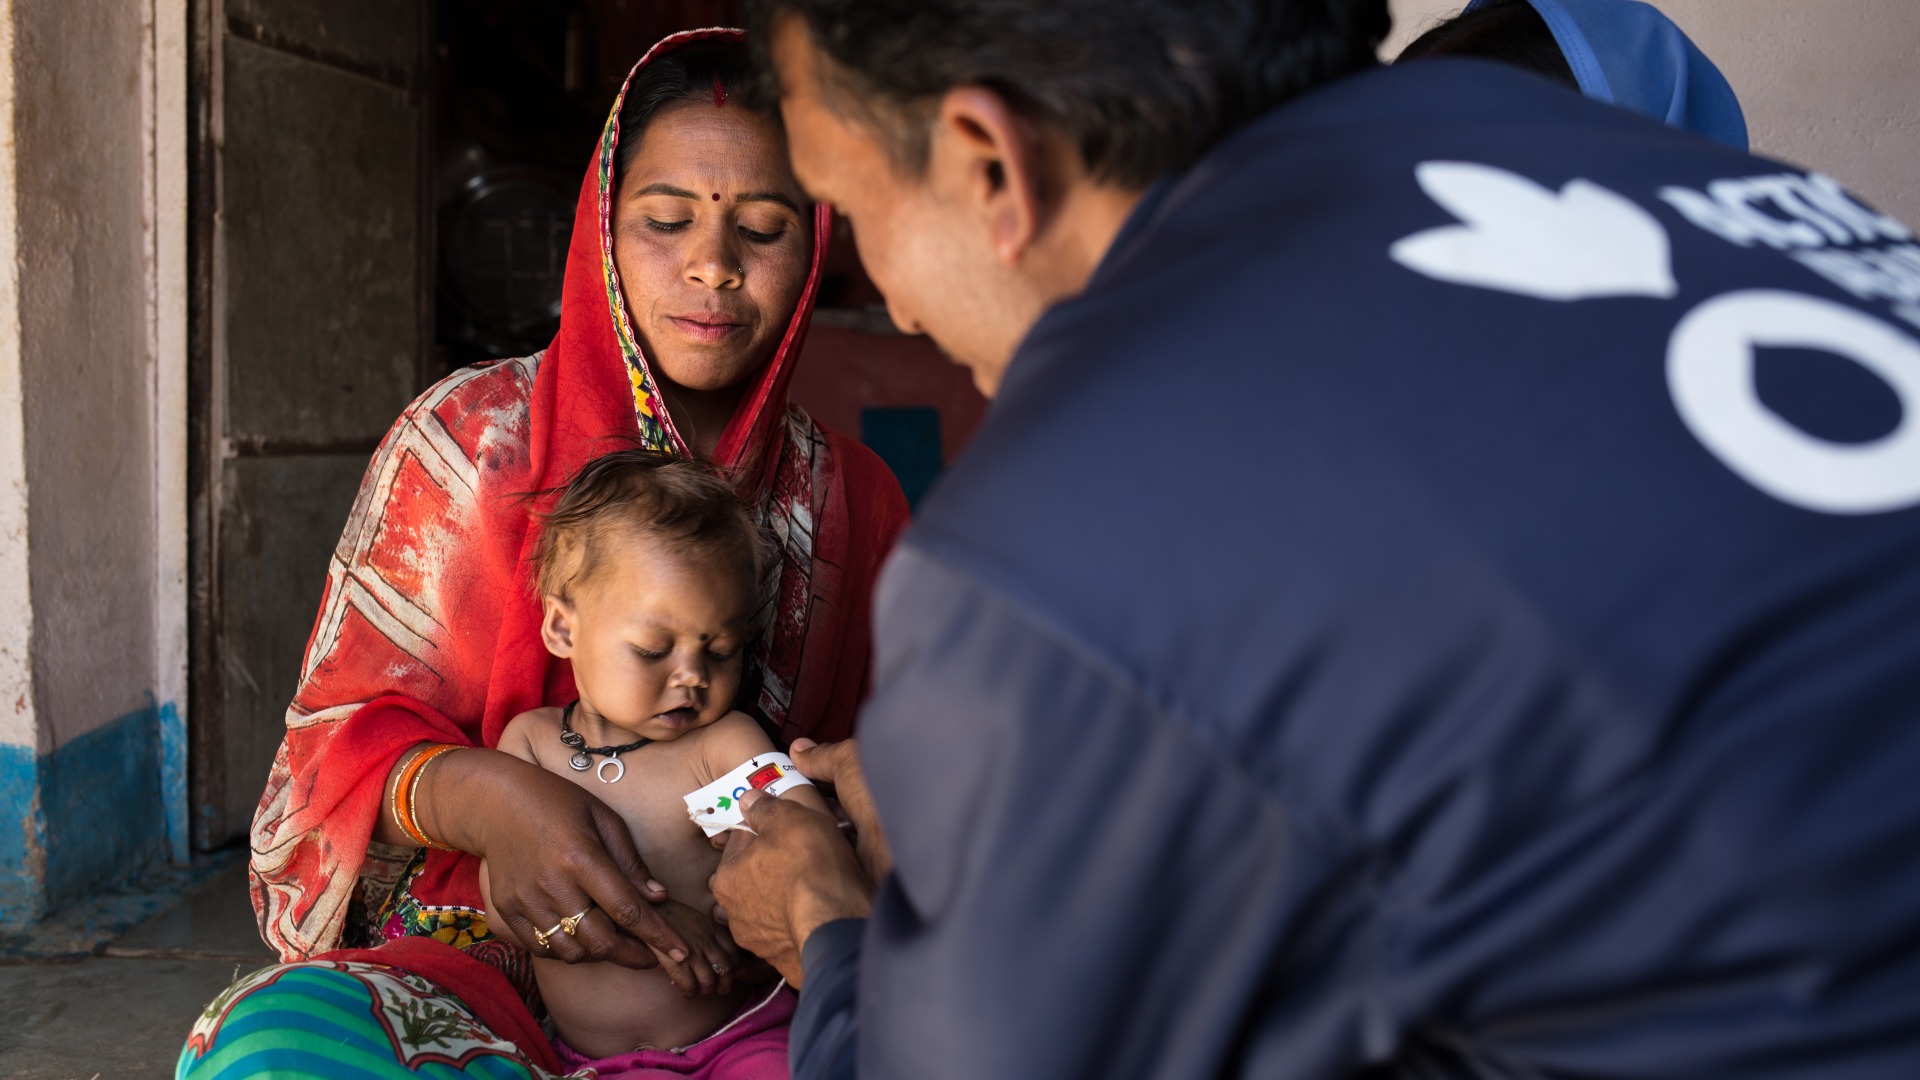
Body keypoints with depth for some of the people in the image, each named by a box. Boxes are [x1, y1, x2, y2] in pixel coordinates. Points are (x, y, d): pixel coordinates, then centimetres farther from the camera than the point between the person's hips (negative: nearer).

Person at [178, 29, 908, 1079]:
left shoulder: (852, 498, 7)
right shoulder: (469, 441, -2)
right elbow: (346, 728, -3)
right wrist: (481, 795, -26)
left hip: (728, 982, 2)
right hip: (472, 946, -1)